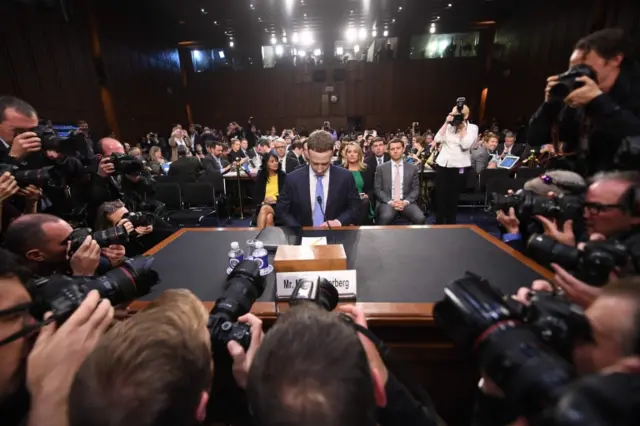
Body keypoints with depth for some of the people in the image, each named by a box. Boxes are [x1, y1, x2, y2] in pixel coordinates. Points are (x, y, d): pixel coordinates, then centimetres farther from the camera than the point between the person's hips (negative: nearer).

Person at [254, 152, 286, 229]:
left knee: (265, 209, -35)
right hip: (263, 205, 1)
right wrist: (263, 200, -12)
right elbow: (256, 196, 9)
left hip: (278, 205, -1)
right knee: (268, 217, -34)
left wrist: (275, 199, -13)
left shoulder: (283, 176, 7)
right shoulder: (260, 176, 12)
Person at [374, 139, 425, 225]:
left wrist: (406, 202, -11)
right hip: (387, 202, -1)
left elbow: (416, 189, 8)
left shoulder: (413, 168, 12)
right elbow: (378, 189, 3)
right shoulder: (381, 168, 8)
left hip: (406, 202, 2)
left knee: (420, 218, -26)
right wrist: (390, 202, -13)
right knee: (385, 217, -34)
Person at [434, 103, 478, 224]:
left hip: (459, 166, -2)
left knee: (453, 196, 6)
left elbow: (465, 145, -14)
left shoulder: (472, 128, 1)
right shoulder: (448, 126, 9)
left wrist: (463, 127, -9)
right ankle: (439, 223, 17)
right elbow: (438, 139, -6)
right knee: (440, 195, 3)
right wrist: (446, 122, -7)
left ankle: (450, 223, 20)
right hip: (443, 164, 2)